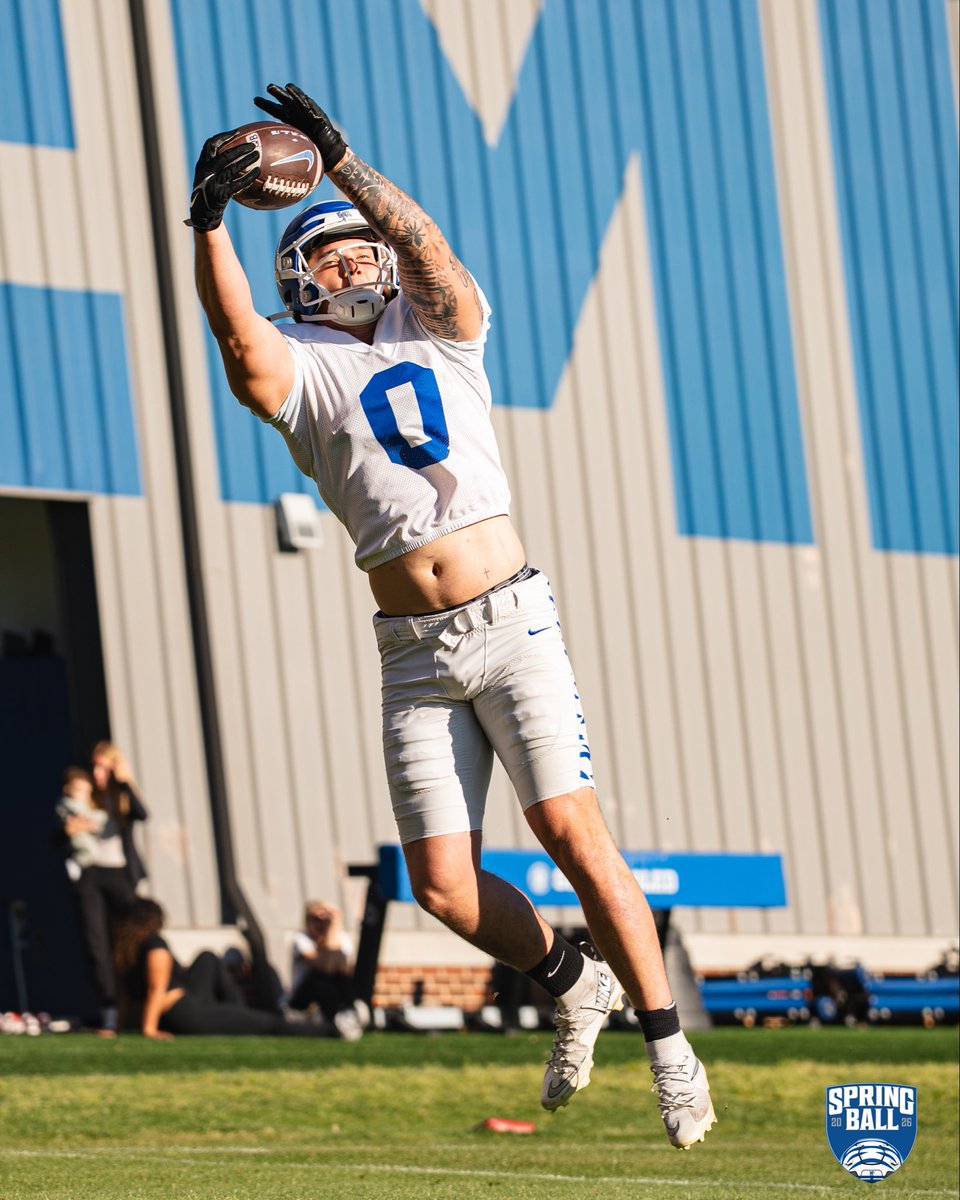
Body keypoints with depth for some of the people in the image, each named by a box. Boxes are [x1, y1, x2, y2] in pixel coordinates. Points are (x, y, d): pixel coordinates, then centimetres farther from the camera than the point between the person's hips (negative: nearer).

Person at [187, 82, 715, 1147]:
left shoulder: (439, 329, 9)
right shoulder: (298, 369, 6)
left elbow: (427, 248, -11)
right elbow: (242, 343, -16)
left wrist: (341, 162, -21)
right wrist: (209, 226, -29)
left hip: (509, 621, -1)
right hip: (415, 655, 1)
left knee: (572, 833, -11)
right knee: (442, 883, -3)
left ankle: (667, 1044, -2)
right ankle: (569, 985, 24)